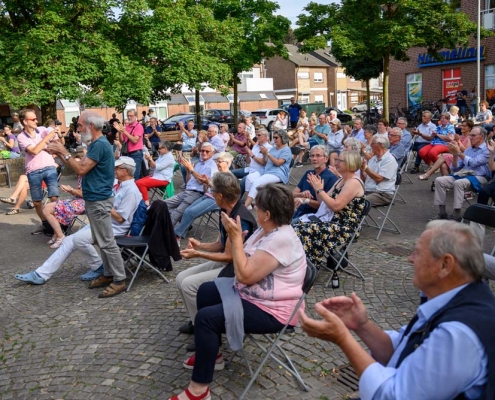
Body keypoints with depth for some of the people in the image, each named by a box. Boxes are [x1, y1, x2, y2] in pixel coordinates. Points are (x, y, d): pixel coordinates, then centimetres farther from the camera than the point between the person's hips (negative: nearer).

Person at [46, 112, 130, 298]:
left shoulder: (100, 145, -19)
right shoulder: (97, 143, 13)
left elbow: (81, 169, -22)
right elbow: (81, 165, 13)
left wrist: (64, 152, -12)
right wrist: (60, 153, 8)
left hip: (98, 201, -11)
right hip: (95, 199, 11)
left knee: (107, 242, -5)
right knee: (102, 241, 16)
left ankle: (119, 280, 1)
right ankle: (109, 274, 25)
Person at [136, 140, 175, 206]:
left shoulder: (169, 157, -12)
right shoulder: (161, 156, 17)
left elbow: (158, 167, -19)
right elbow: (153, 167, 19)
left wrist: (151, 159, -13)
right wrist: (149, 161, 2)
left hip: (163, 179, -10)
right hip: (156, 176, 10)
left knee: (140, 183, -22)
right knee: (137, 182, -1)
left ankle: (146, 202, -17)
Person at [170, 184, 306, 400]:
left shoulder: (280, 240, -28)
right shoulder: (267, 229, 3)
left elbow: (245, 275, -29)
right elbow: (245, 265, 5)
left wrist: (236, 237, -23)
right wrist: (234, 236, -8)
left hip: (271, 311, -11)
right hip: (251, 294, 11)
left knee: (206, 317, -21)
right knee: (206, 291, 17)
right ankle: (210, 353, 26)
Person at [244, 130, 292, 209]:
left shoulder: (286, 150, 1)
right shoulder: (273, 148, 24)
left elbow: (278, 163, -12)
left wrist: (267, 153, -14)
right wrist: (264, 154, 3)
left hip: (278, 174, -8)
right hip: (267, 172, 8)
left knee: (256, 182, -30)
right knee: (249, 178, -20)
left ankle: (245, 205, -35)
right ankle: (248, 203, -26)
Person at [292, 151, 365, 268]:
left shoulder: (354, 183, -13)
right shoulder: (341, 180, 17)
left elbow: (336, 205, -22)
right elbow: (324, 201, 17)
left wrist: (319, 189, -14)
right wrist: (317, 188, 2)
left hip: (343, 228, -10)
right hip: (330, 220, 10)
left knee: (304, 231, -26)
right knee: (296, 226, -7)